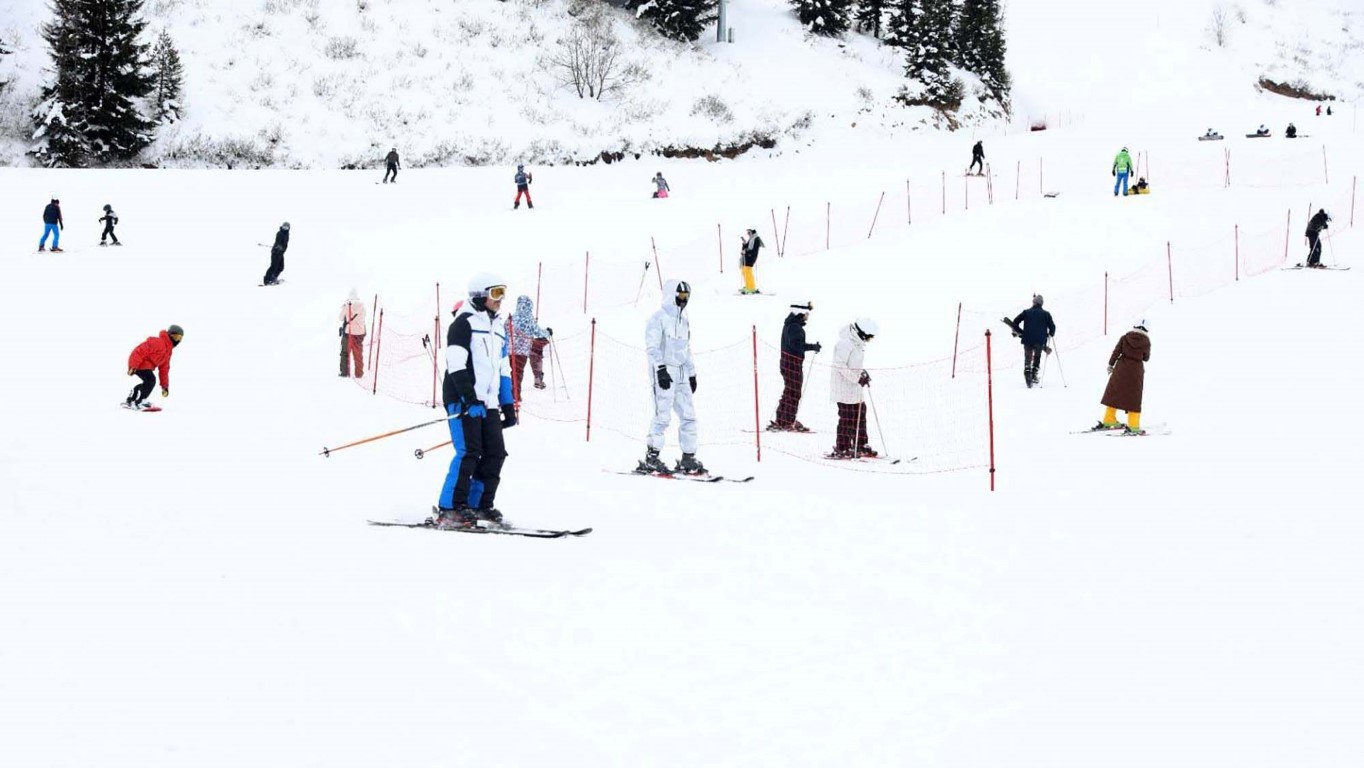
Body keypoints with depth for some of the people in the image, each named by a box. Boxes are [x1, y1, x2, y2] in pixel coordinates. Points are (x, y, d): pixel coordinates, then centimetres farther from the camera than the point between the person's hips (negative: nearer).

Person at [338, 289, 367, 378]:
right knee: (358, 354, 9)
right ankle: (359, 373, 10)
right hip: (360, 332, 3)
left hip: (348, 332, -3)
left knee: (345, 352, 7)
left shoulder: (347, 305, -10)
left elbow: (340, 318, 0)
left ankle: (345, 372, 4)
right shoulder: (362, 305, -1)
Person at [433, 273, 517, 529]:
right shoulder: (464, 323, -5)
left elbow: (504, 371, 24)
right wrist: (470, 398, -22)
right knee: (469, 453, -15)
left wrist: (508, 406, 18)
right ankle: (450, 509, -12)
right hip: (464, 401, -8)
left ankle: (479, 505, 11)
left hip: (488, 403, 8)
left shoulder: (498, 329, 21)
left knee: (495, 454, 2)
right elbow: (456, 365, -14)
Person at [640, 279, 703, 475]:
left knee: (688, 415, 3)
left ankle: (688, 459, 8)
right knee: (663, 415, -12)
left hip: (681, 374, 8)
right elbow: (652, 347, -14)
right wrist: (661, 368, -24)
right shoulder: (658, 318, -5)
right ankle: (651, 458, -7)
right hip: (664, 372, -8)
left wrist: (692, 373, 28)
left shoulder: (684, 320, 21)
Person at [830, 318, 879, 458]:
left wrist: (863, 373, 9)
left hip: (855, 388, 10)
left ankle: (861, 446, 24)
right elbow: (840, 365, -24)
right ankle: (841, 449, 2)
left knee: (860, 414, 14)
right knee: (847, 418, -5)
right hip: (844, 388, -10)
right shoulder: (845, 343, -20)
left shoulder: (858, 343, 11)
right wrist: (858, 378, -25)